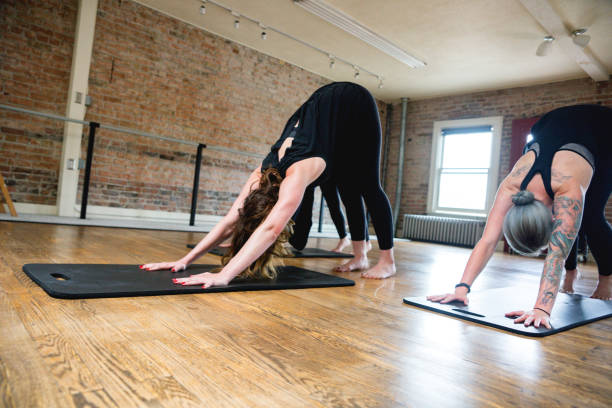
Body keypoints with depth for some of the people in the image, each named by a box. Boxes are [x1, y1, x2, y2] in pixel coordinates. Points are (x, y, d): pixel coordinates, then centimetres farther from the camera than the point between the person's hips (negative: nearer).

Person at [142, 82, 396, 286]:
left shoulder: (297, 174, -40)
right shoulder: (261, 176, -19)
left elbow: (270, 229, -49)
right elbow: (230, 222, -17)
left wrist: (225, 275, -54)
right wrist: (185, 260, -22)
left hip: (354, 105, -5)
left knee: (367, 186, -2)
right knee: (347, 189, 7)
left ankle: (388, 261, 8)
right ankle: (360, 257, 16)